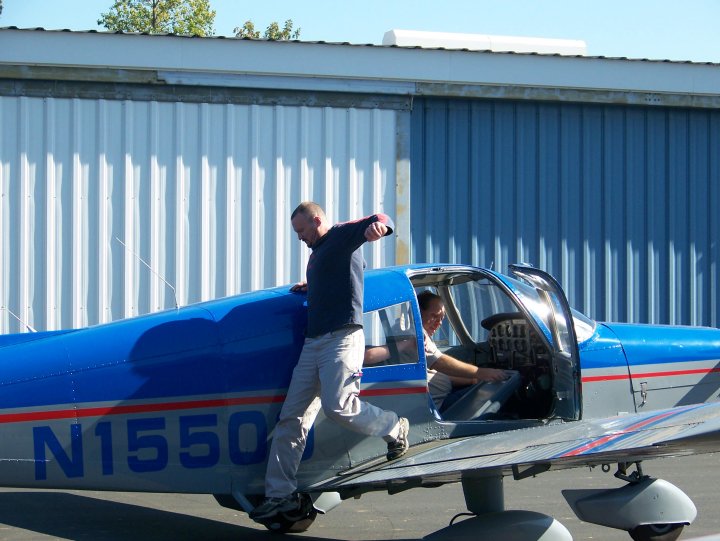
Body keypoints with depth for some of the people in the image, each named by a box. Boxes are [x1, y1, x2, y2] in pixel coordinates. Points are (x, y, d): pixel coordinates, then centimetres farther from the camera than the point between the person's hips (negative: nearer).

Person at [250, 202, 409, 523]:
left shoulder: (342, 235, 0)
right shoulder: (317, 252, 27)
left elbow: (379, 220, -18)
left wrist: (377, 225, -41)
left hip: (342, 337, -9)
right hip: (313, 342, 9)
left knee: (339, 407, -21)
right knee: (292, 417, 2)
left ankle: (395, 429, 7)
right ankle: (280, 494, 2)